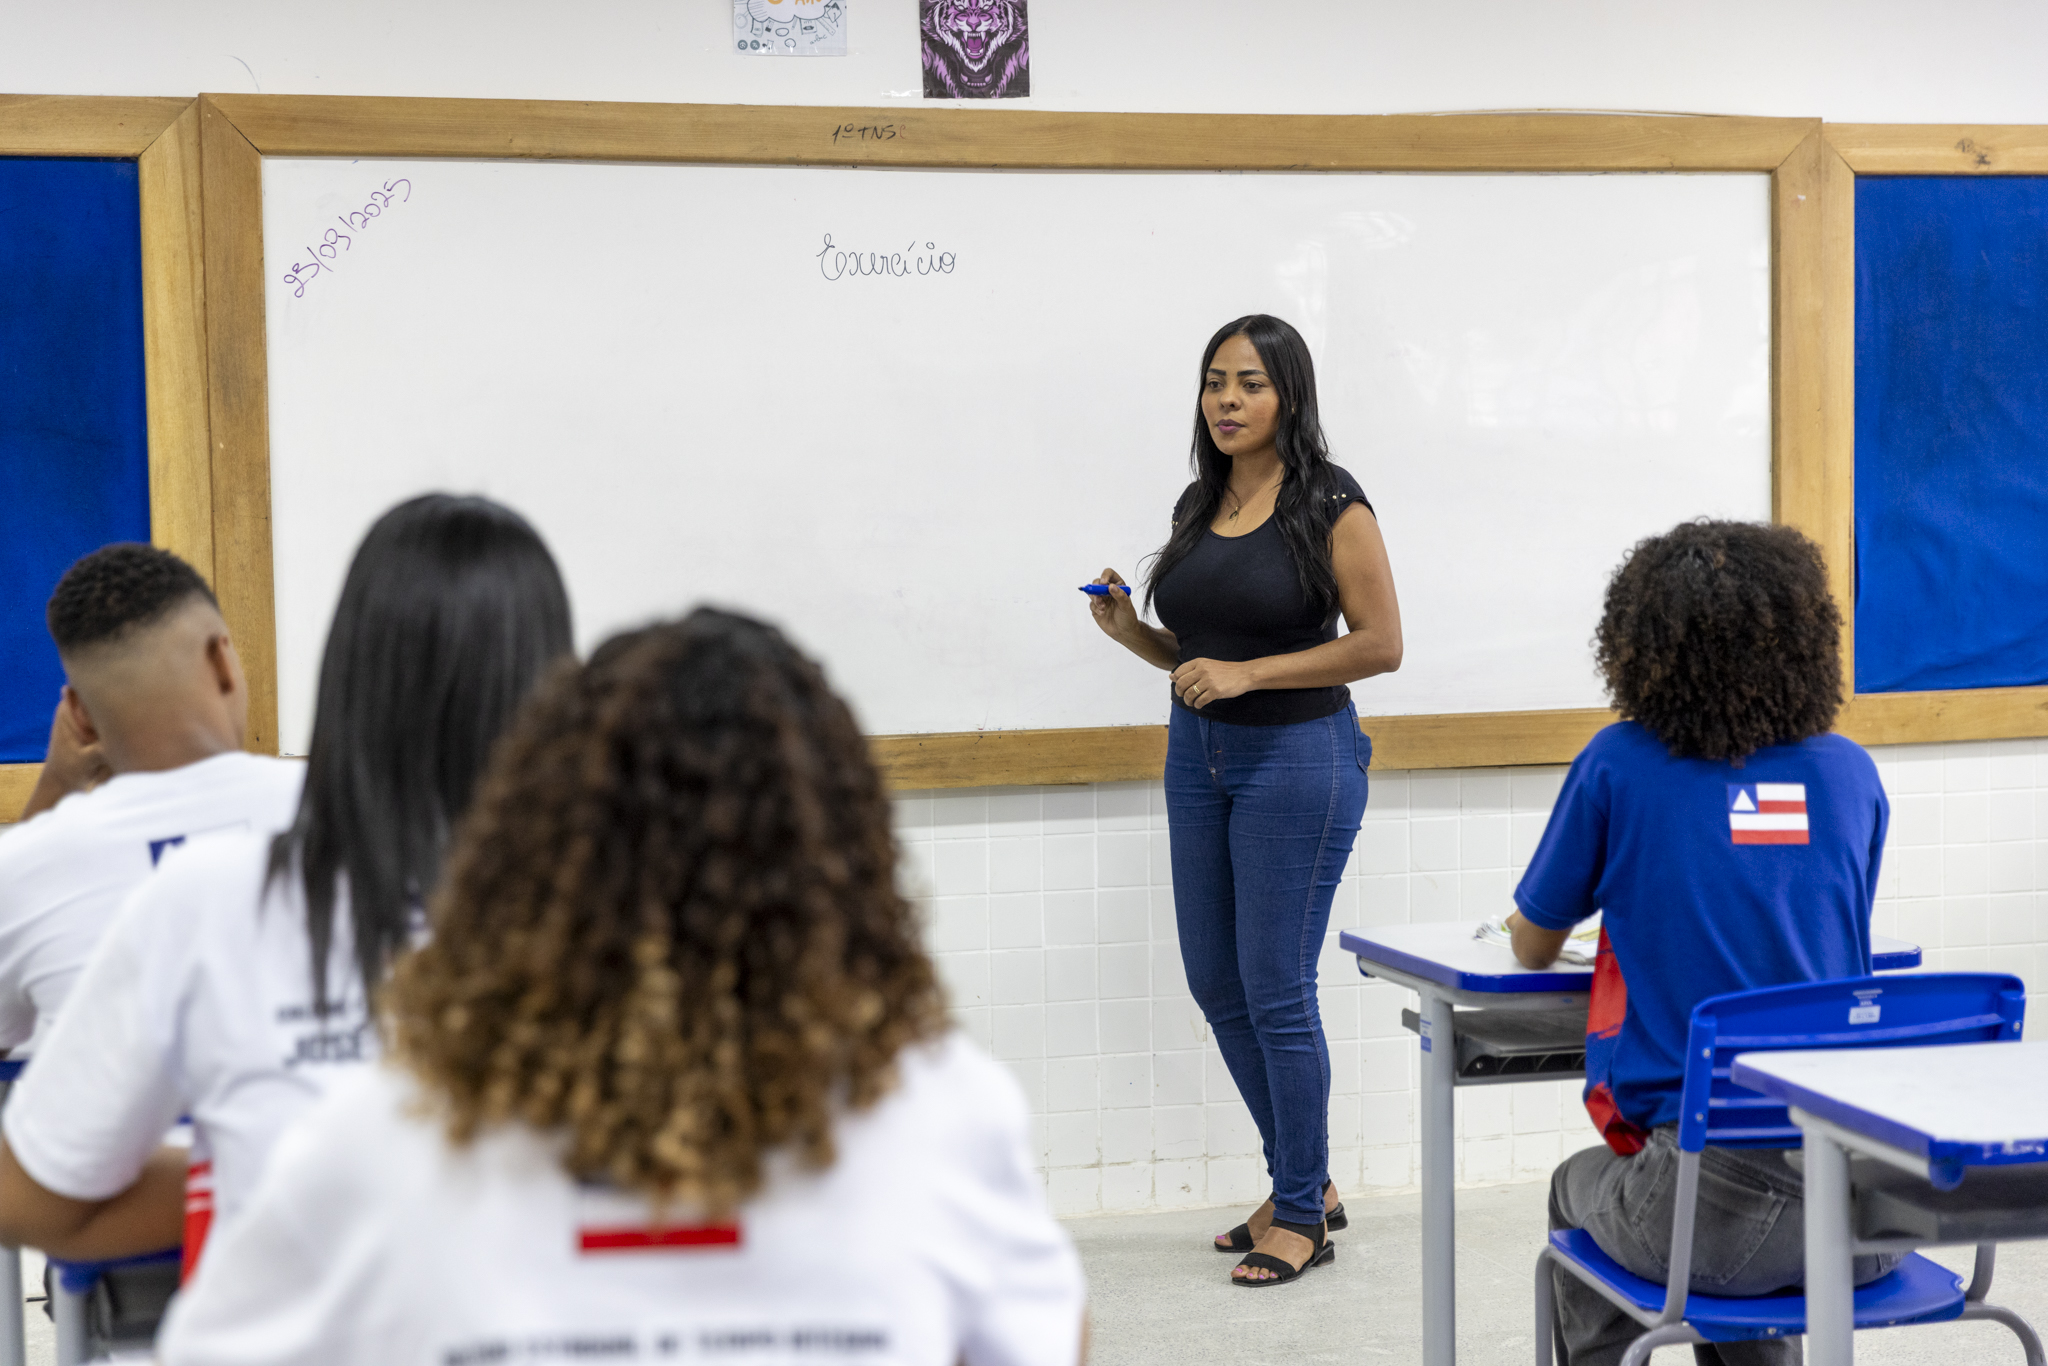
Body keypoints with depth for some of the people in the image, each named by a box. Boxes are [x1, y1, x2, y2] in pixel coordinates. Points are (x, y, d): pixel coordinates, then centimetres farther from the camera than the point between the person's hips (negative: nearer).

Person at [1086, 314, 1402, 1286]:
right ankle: (1305, 1181, 27)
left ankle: (1302, 1216, 12)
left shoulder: (1330, 505, -10)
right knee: (1215, 983, 11)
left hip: (1299, 757, -7)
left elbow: (1380, 644, -13)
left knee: (1276, 989, -4)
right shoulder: (1199, 505, 10)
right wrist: (1128, 629, -2)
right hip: (1198, 756, 8)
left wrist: (1248, 674, -19)